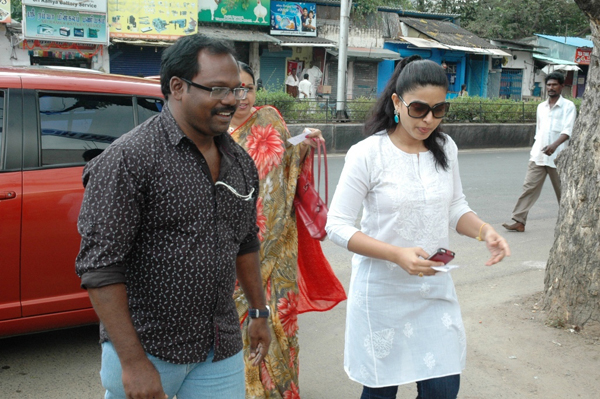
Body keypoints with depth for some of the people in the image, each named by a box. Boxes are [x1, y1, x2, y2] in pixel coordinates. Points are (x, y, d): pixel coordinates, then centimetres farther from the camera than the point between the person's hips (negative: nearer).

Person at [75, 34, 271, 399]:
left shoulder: (241, 163, 5)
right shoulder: (130, 158, -16)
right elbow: (100, 266, -18)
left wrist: (260, 313, 19)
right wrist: (133, 362, -19)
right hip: (147, 349, -5)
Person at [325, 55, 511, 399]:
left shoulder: (445, 148, 1)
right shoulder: (367, 154, -15)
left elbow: (455, 208, 11)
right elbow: (337, 226, -14)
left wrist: (484, 230, -11)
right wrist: (397, 254, -27)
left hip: (435, 288, 4)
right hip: (383, 290, -4)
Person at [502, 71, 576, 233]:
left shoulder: (568, 106, -4)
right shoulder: (541, 107, 13)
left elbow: (567, 130, -17)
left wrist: (554, 145, -33)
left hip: (558, 157, -4)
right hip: (538, 156, 4)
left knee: (563, 191, 8)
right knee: (529, 187, -5)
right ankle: (519, 221, -6)